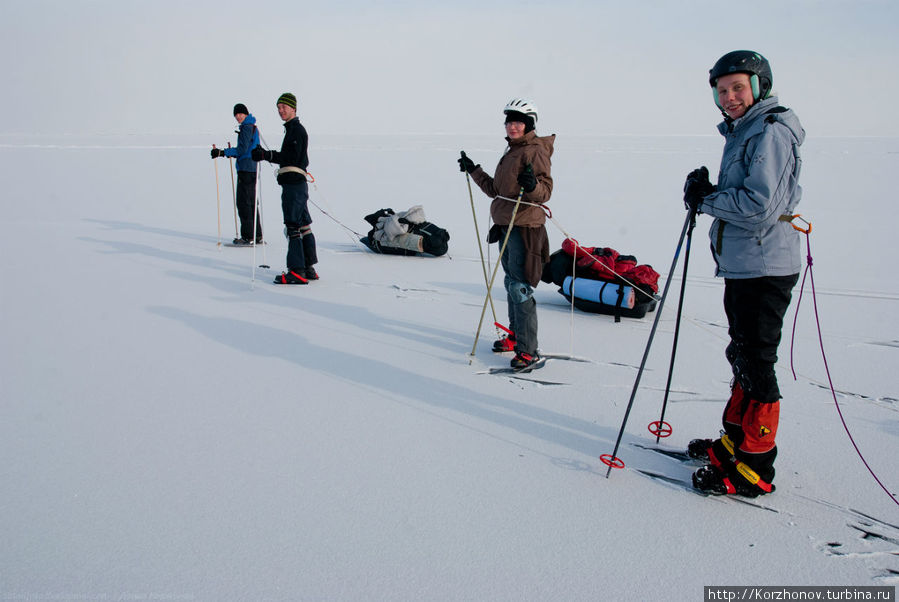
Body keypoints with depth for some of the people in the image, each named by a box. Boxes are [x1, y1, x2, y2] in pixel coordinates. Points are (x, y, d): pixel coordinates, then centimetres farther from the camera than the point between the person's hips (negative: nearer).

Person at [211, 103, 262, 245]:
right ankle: (257, 235, 16)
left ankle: (248, 236, -7)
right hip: (252, 169, 10)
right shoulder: (253, 127, 19)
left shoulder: (246, 128, -12)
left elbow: (242, 150, -18)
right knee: (251, 202, 13)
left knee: (244, 202, -8)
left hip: (246, 169, -10)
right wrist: (232, 153, 27)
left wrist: (222, 152, -16)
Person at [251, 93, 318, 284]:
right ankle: (308, 268, 18)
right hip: (296, 183, 11)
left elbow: (292, 157, -19)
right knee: (303, 225, 12)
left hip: (294, 183, -11)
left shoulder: (296, 129, -9)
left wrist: (267, 155, -20)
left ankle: (297, 272, -13)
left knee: (293, 226, -12)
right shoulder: (293, 129, 22)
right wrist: (265, 154, 15)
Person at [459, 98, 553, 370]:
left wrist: (532, 186, -40)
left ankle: (528, 350, -5)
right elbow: (497, 190, 24)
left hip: (524, 228, -9)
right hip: (506, 226, 9)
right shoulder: (511, 151, 18)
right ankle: (515, 335, 32)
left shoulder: (536, 151, -10)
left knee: (520, 288, -10)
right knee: (511, 283, 17)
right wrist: (474, 171, 26)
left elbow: (545, 192, -19)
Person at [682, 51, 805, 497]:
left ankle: (756, 468, 5)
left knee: (754, 364, -5)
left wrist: (706, 200, -11)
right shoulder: (743, 132, 18)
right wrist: (709, 194, 2)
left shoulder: (770, 131, -14)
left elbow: (760, 205, -22)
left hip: (763, 268, -11)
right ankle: (735, 441, 34)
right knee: (742, 357, 19)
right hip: (741, 265, 11)